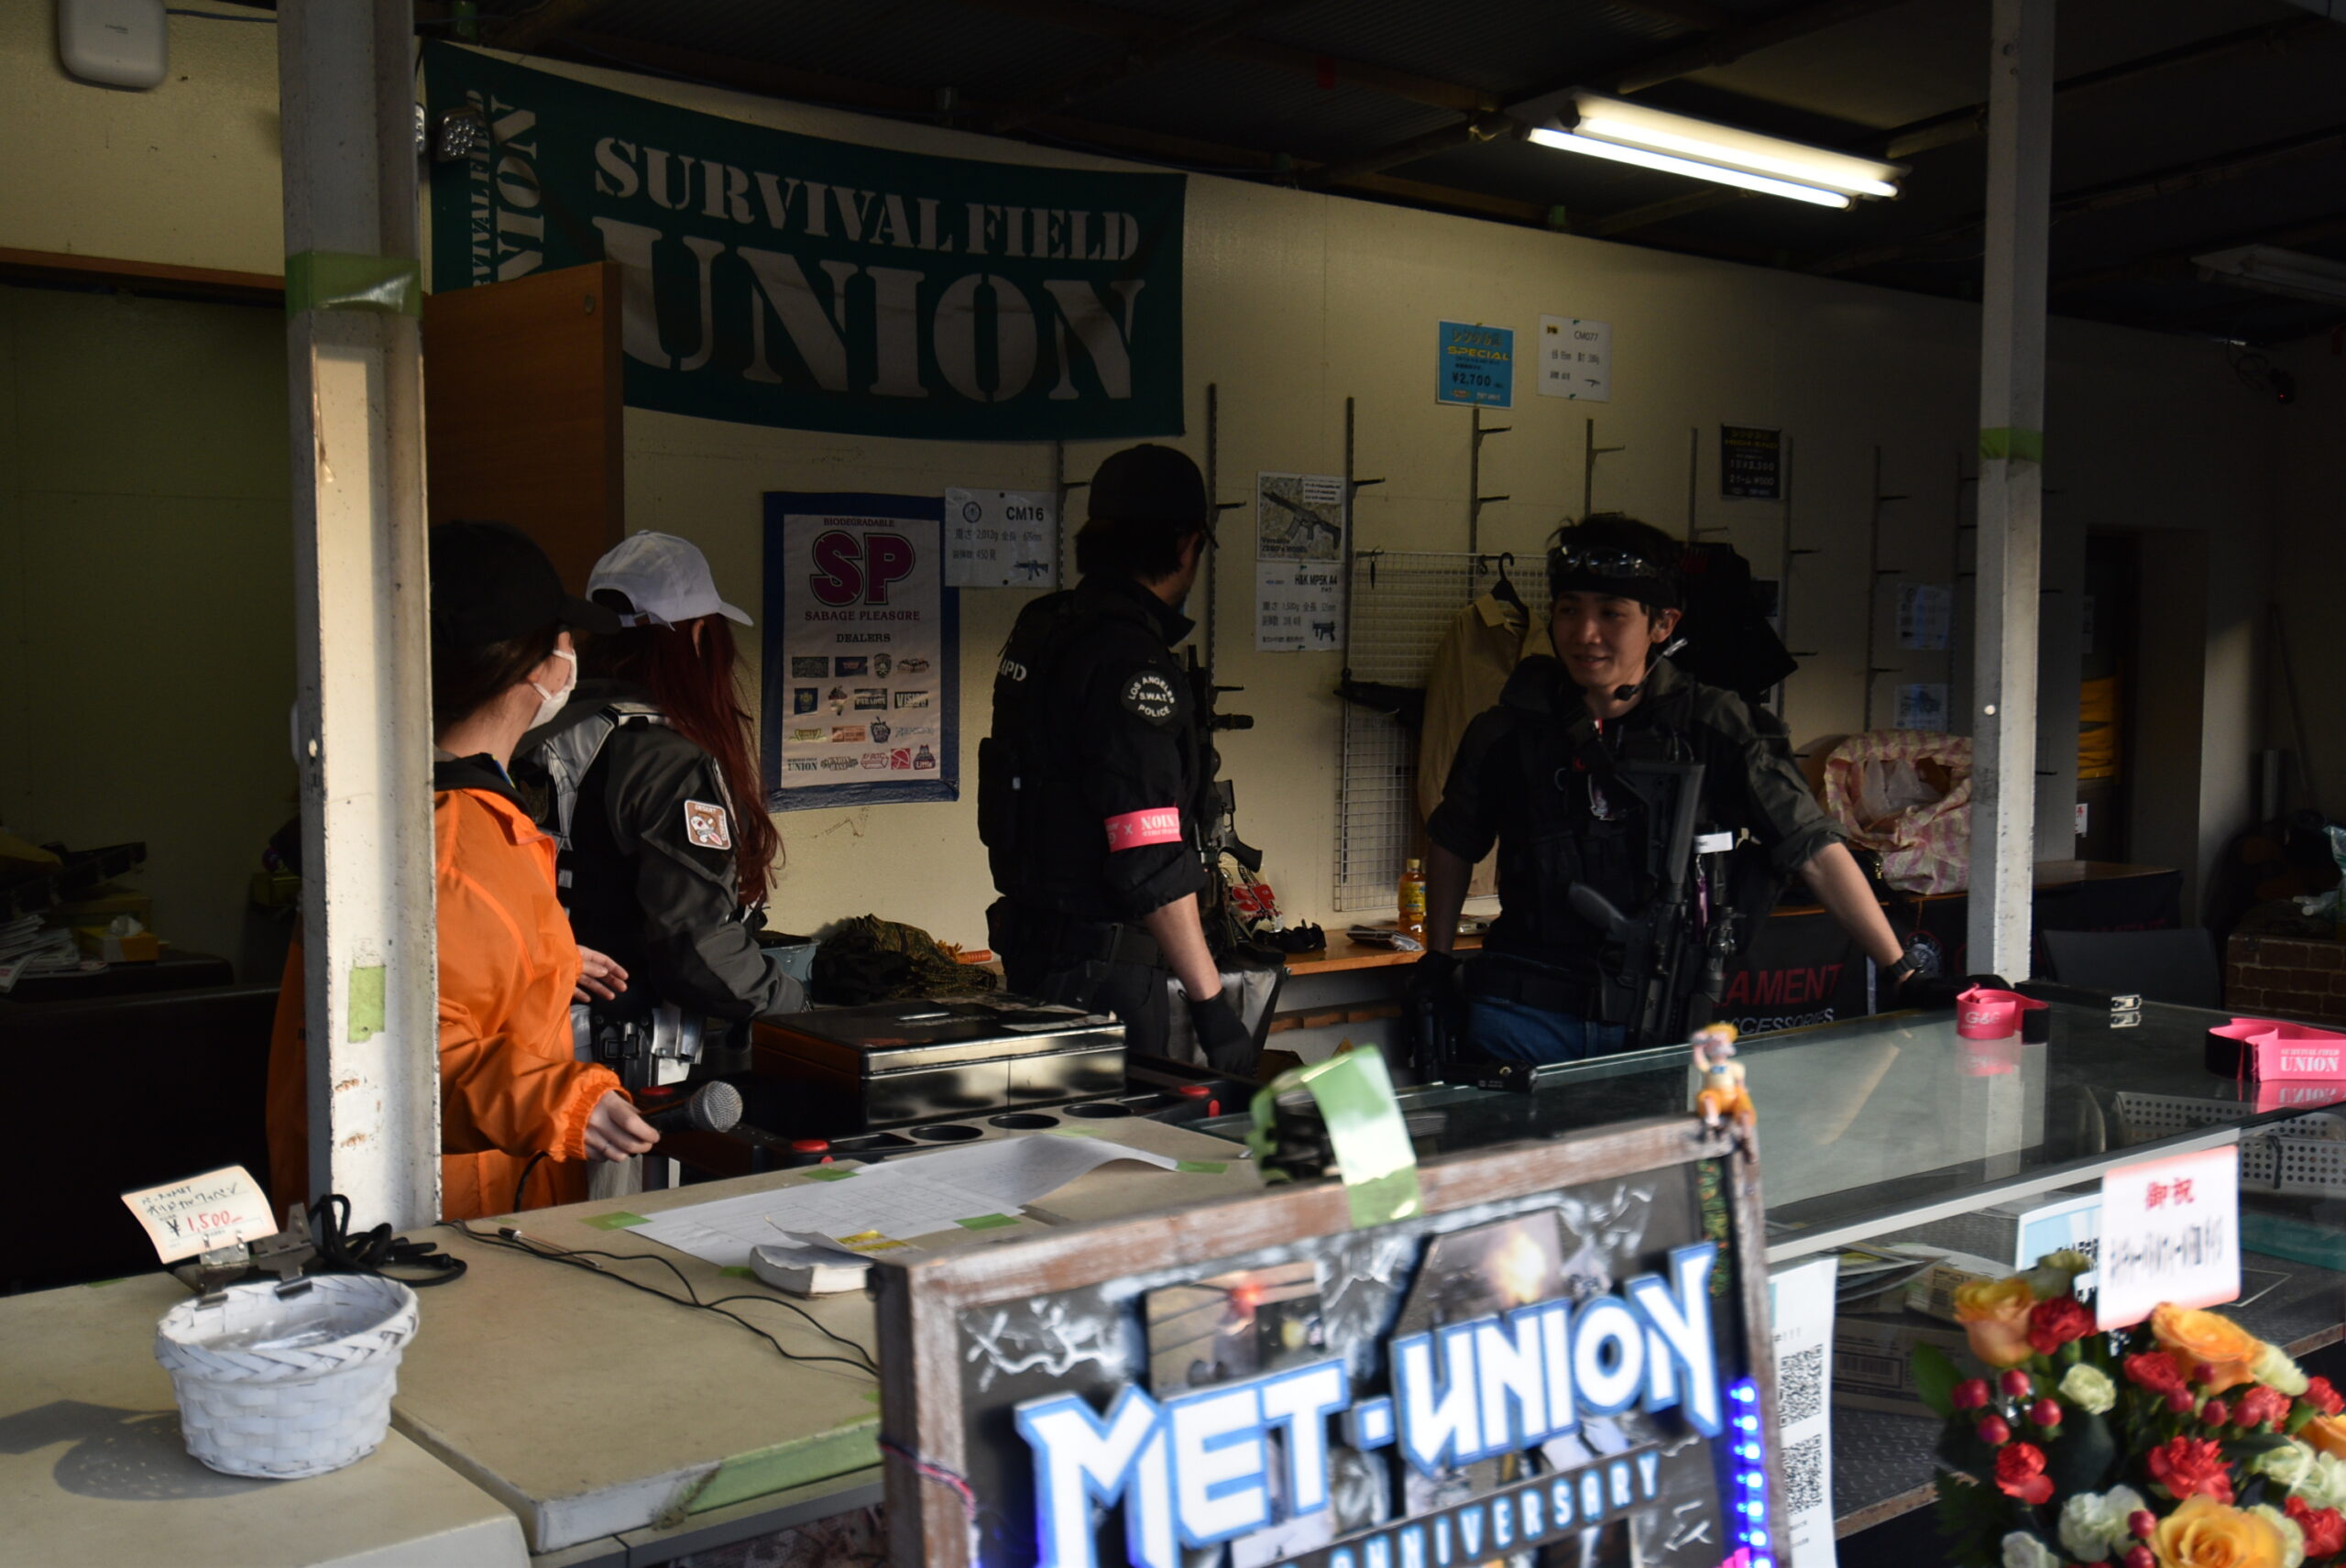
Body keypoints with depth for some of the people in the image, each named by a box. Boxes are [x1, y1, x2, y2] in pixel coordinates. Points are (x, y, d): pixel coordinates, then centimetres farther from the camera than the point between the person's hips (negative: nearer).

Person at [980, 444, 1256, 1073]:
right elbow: (1151, 863, -24)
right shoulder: (1131, 664, -20)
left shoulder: (1041, 627, 8)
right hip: (1101, 972, -10)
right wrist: (1211, 1001, -21)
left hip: (1033, 949, 10)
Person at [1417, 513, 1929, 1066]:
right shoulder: (1508, 730, 1)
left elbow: (1816, 851, -3)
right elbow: (1453, 844, 17)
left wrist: (1902, 972, -6)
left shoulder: (1714, 725, -4)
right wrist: (1436, 966, 14)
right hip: (1529, 1017, 1)